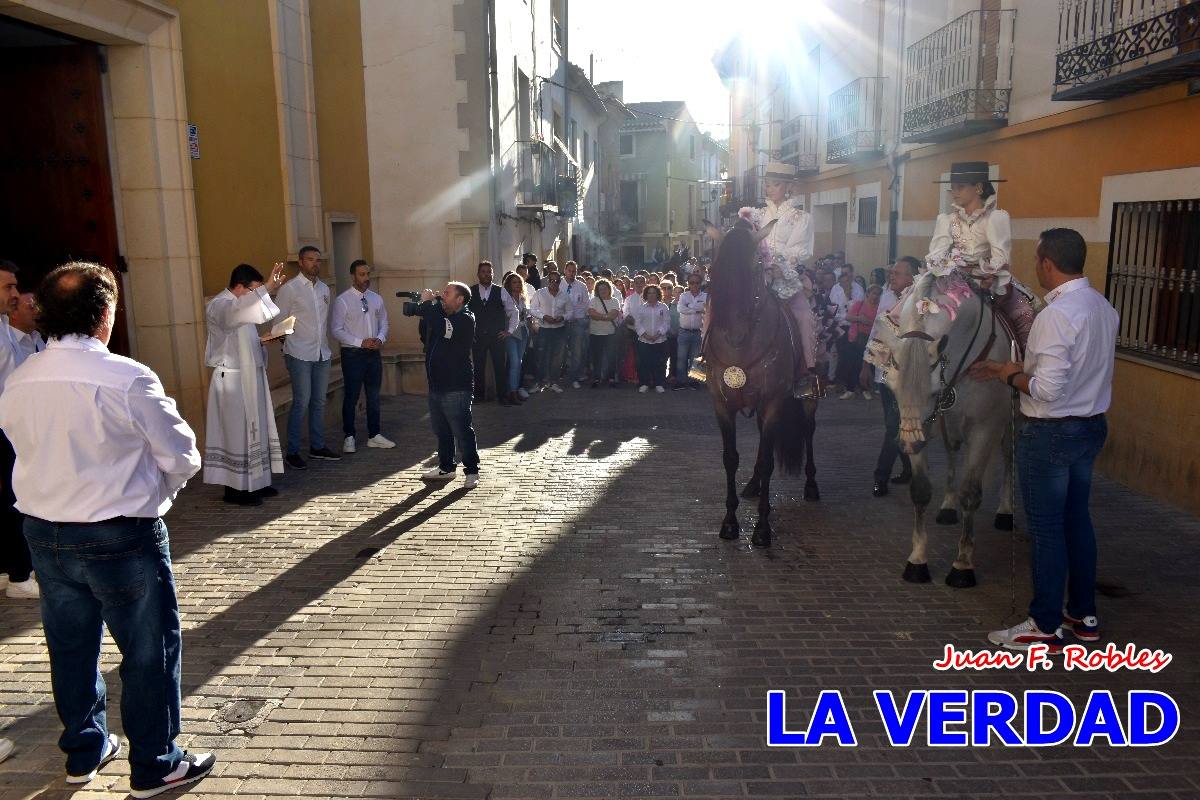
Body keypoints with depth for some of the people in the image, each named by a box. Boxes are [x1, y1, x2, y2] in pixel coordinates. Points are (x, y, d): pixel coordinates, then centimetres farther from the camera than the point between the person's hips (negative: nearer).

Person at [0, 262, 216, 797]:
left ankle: (84, 752, 39)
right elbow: (181, 456, -13)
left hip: (43, 533, 7)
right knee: (149, 651, 9)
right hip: (119, 537, -6)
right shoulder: (127, 378, -20)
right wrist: (156, 490, 7)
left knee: (71, 647, 21)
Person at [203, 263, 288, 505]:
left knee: (255, 430, 12)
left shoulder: (241, 305, 16)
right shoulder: (218, 306, -14)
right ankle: (235, 488, 4)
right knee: (237, 431, -4)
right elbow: (236, 313, -39)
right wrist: (268, 288, -46)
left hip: (250, 376, 9)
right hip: (231, 379, -9)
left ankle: (255, 482, 21)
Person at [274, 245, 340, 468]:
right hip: (300, 355, -6)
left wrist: (325, 345, 12)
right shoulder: (290, 289, -6)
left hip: (322, 354, 6)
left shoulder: (324, 288, 11)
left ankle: (317, 446, 22)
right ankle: (292, 452, 2)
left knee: (319, 402, 11)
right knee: (301, 403, -7)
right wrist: (288, 344, -2)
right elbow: (279, 321, -3)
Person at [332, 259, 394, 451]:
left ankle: (374, 436, 24)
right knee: (351, 397, 3)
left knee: (374, 396, 13)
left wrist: (380, 338, -7)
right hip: (353, 354, -5)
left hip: (374, 353, 5)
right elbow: (336, 330, -12)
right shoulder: (342, 301, -9)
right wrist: (361, 342, -19)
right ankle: (349, 437, 16)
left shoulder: (376, 298, 7)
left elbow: (383, 322, 14)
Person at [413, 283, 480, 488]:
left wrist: (427, 303, -15)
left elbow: (439, 326, -30)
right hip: (436, 384, 9)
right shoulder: (443, 315, 13)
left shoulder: (465, 320, -15)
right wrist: (425, 305, 3)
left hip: (456, 388, -9)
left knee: (462, 431, -4)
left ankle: (472, 471, 6)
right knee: (441, 430, 17)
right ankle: (446, 467, 30)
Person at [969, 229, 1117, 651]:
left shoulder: (1056, 315, -23)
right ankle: (1084, 614, 32)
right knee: (1077, 519, 19)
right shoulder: (1104, 307, 4)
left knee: (1046, 528, 3)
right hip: (1092, 425, 9)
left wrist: (1010, 375, -9)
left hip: (1051, 433, -9)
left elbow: (1046, 390, -26)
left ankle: (1046, 626, 15)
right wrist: (1016, 368, 12)